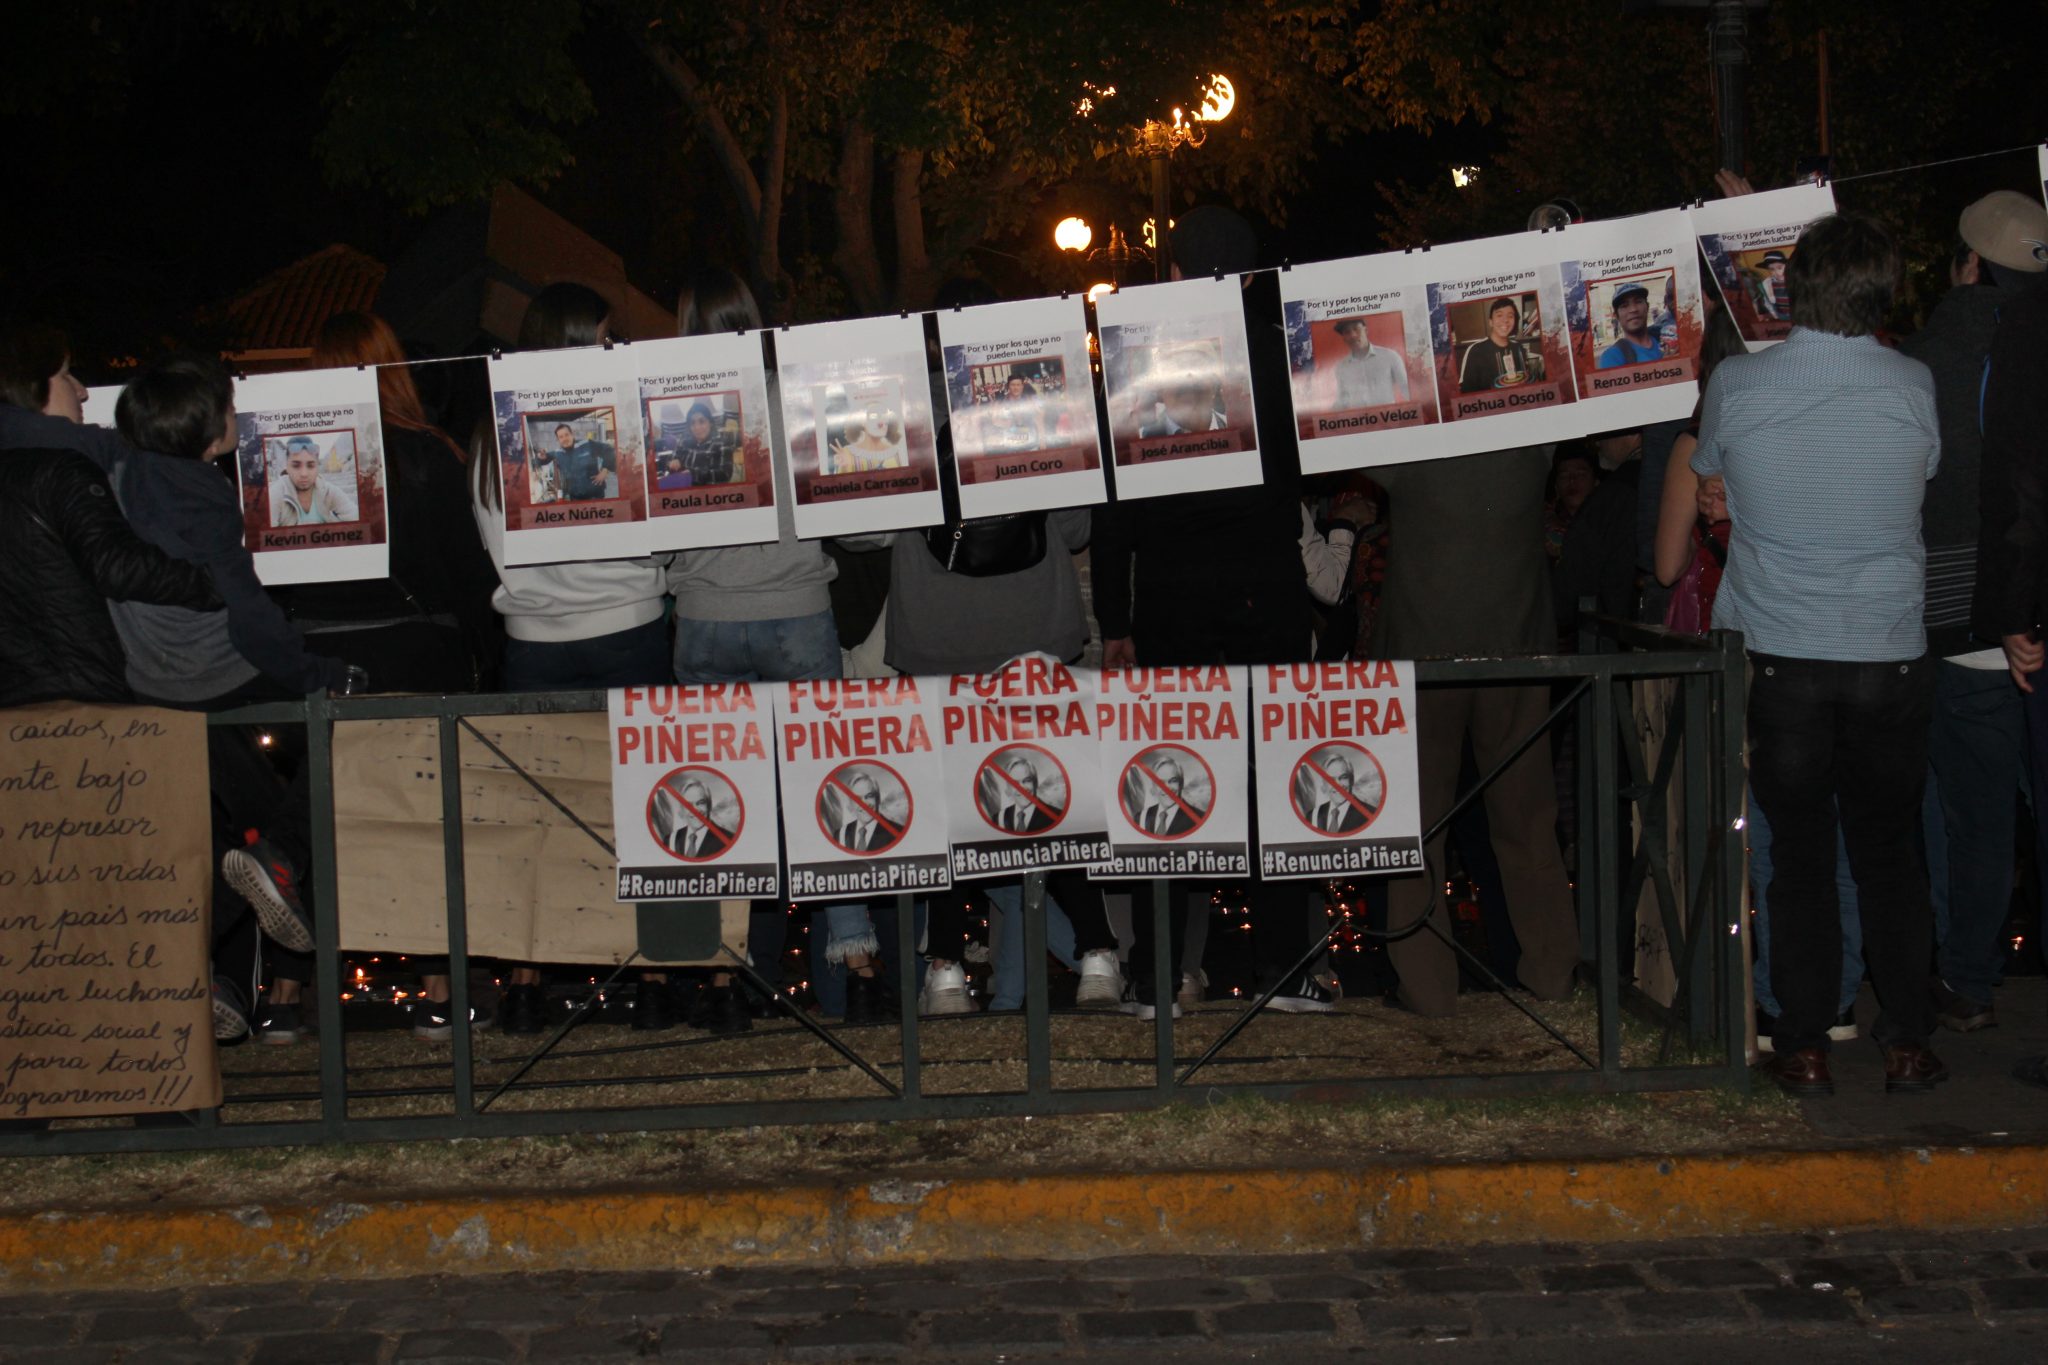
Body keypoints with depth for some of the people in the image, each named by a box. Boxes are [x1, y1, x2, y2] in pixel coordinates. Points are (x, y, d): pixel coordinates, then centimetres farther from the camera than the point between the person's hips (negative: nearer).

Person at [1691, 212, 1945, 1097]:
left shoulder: (1735, 385, -8)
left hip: (1781, 661, -1)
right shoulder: (1915, 387, -5)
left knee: (1800, 855, 6)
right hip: (1889, 653, 1)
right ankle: (1907, 1045, 13)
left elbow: (1710, 482, 10)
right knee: (1889, 850, 11)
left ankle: (1805, 1049, 9)